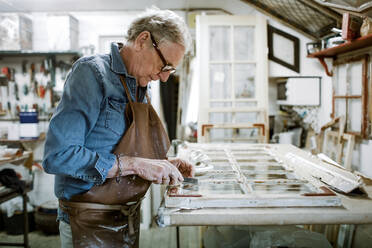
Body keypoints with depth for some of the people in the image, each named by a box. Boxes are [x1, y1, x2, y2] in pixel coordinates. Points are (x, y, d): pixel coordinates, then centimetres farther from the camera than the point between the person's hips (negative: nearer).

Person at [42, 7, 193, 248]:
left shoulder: (140, 87, 7)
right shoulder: (93, 72, -17)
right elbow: (58, 156, -26)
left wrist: (164, 165, -1)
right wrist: (135, 164, -27)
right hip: (92, 223, -8)